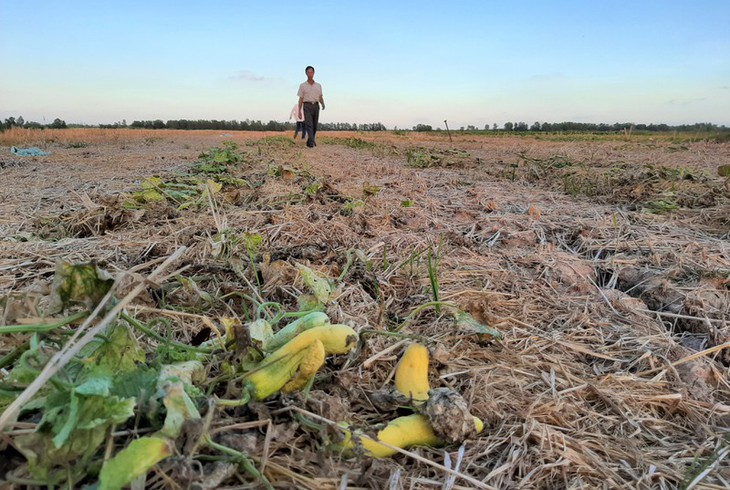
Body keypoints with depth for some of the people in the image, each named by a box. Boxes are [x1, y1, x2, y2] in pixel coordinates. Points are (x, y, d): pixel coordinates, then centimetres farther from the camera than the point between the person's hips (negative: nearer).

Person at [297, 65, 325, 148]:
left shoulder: (318, 86, 13)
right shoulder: (303, 86, 6)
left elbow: (320, 97, 14)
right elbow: (301, 99, 5)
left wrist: (323, 104, -8)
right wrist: (299, 111, -2)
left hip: (316, 106, 3)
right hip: (307, 106, -3)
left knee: (314, 125, 4)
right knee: (309, 124, -17)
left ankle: (310, 141, 18)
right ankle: (311, 142, -28)